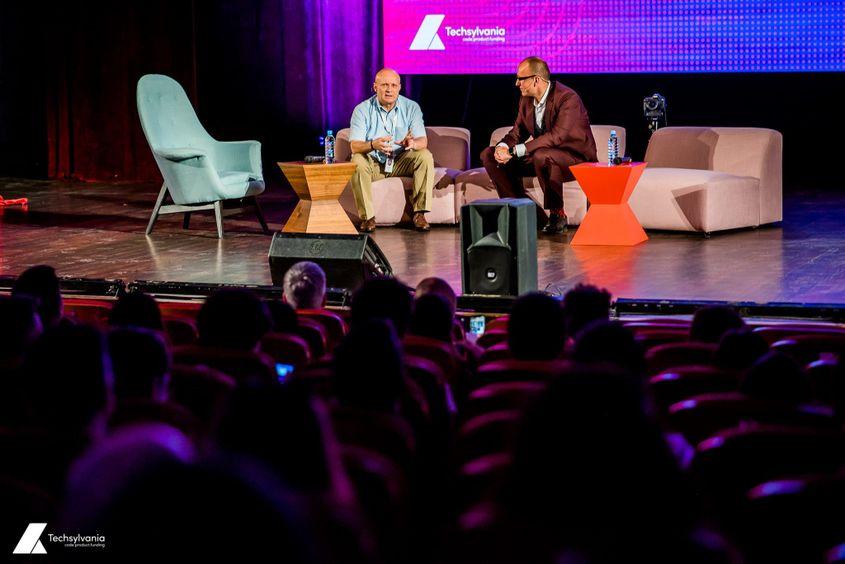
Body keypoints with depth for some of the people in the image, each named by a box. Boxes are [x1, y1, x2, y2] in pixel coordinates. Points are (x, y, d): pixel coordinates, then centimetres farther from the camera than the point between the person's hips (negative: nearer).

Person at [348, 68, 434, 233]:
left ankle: (419, 213, -20)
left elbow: (423, 141, -13)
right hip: (373, 163, -2)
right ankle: (368, 217, -25)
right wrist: (373, 145, -42)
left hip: (401, 163, 2)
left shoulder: (411, 107, -5)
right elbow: (355, 145, -19)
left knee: (425, 156, -24)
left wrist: (412, 144, -39)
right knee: (357, 161, -33)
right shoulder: (362, 110, -9)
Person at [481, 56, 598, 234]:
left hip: (576, 158, -8)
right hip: (541, 156, 8)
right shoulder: (526, 100, 2)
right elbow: (518, 132, 7)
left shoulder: (567, 98, -23)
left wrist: (516, 151, -36)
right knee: (489, 155, -2)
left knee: (542, 156, -41)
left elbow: (557, 136, -33)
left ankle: (557, 215, -21)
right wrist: (503, 147, -19)